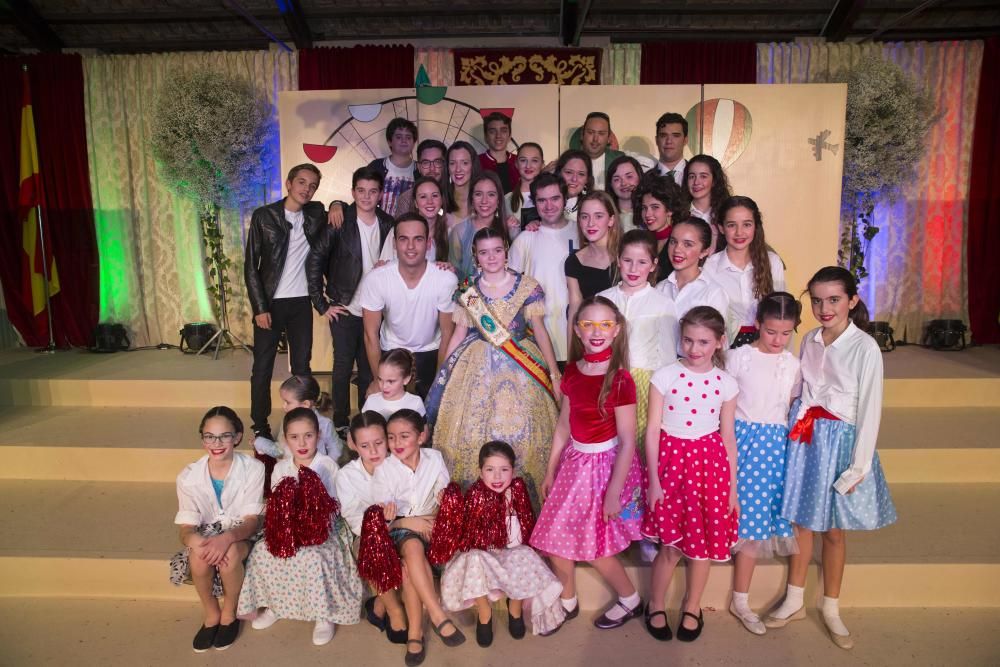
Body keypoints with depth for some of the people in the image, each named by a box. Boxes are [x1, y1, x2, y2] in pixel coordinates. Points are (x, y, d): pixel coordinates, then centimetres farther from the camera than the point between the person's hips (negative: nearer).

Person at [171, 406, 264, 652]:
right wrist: (194, 540, -40)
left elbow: (252, 520, -19)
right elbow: (186, 528, -14)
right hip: (206, 535, 2)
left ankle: (230, 613, -5)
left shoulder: (253, 468, -18)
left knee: (229, 554, -35)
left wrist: (227, 538, -41)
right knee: (198, 556, -32)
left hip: (241, 535, -2)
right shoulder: (188, 476, -12)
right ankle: (211, 614, -4)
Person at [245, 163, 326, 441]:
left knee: (302, 365, 7)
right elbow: (251, 265, -4)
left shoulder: (316, 213, 4)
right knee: (263, 366, 3)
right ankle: (260, 426, 14)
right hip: (271, 303, -2)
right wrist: (259, 308, -11)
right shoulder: (264, 216, -4)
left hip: (302, 302, 3)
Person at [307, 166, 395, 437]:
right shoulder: (340, 223, -7)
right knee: (343, 367, 4)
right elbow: (315, 260, -6)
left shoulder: (388, 225, 3)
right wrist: (321, 304, -7)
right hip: (345, 309, -3)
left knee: (370, 368, 10)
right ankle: (340, 424, 18)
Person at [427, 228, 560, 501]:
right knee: (472, 427, 0)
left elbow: (539, 330, -1)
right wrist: (445, 372, 5)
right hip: (477, 366, 1)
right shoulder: (467, 291, 5)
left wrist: (554, 370, -7)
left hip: (521, 367, -1)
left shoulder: (527, 286, 0)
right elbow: (459, 333, 8)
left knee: (520, 427, -3)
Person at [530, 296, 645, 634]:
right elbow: (563, 424, 6)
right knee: (554, 536, 13)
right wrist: (550, 470, 11)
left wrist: (613, 492, -16)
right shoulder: (573, 370, -1)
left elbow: (627, 442, -17)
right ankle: (567, 601, 37)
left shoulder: (620, 380, -20)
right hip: (574, 461, 6)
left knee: (595, 546, 6)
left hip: (606, 464, -6)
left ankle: (631, 600, 34)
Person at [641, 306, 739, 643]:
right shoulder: (664, 376, -7)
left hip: (709, 463, 2)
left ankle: (692, 609, 33)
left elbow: (728, 437, 6)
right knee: (671, 545, 3)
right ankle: (655, 607, 27)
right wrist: (653, 478, -7)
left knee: (703, 542, 10)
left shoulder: (726, 383, 1)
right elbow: (652, 430, -5)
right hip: (670, 459, -2)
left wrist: (732, 486, 7)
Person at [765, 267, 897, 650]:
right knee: (800, 520, 14)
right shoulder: (809, 341, 2)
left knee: (834, 530, 9)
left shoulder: (865, 348, -13)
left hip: (840, 440, -4)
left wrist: (858, 467, -10)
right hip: (803, 436, 4)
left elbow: (870, 410, -11)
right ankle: (794, 602, 29)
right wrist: (795, 429, 4)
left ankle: (831, 611, 28)